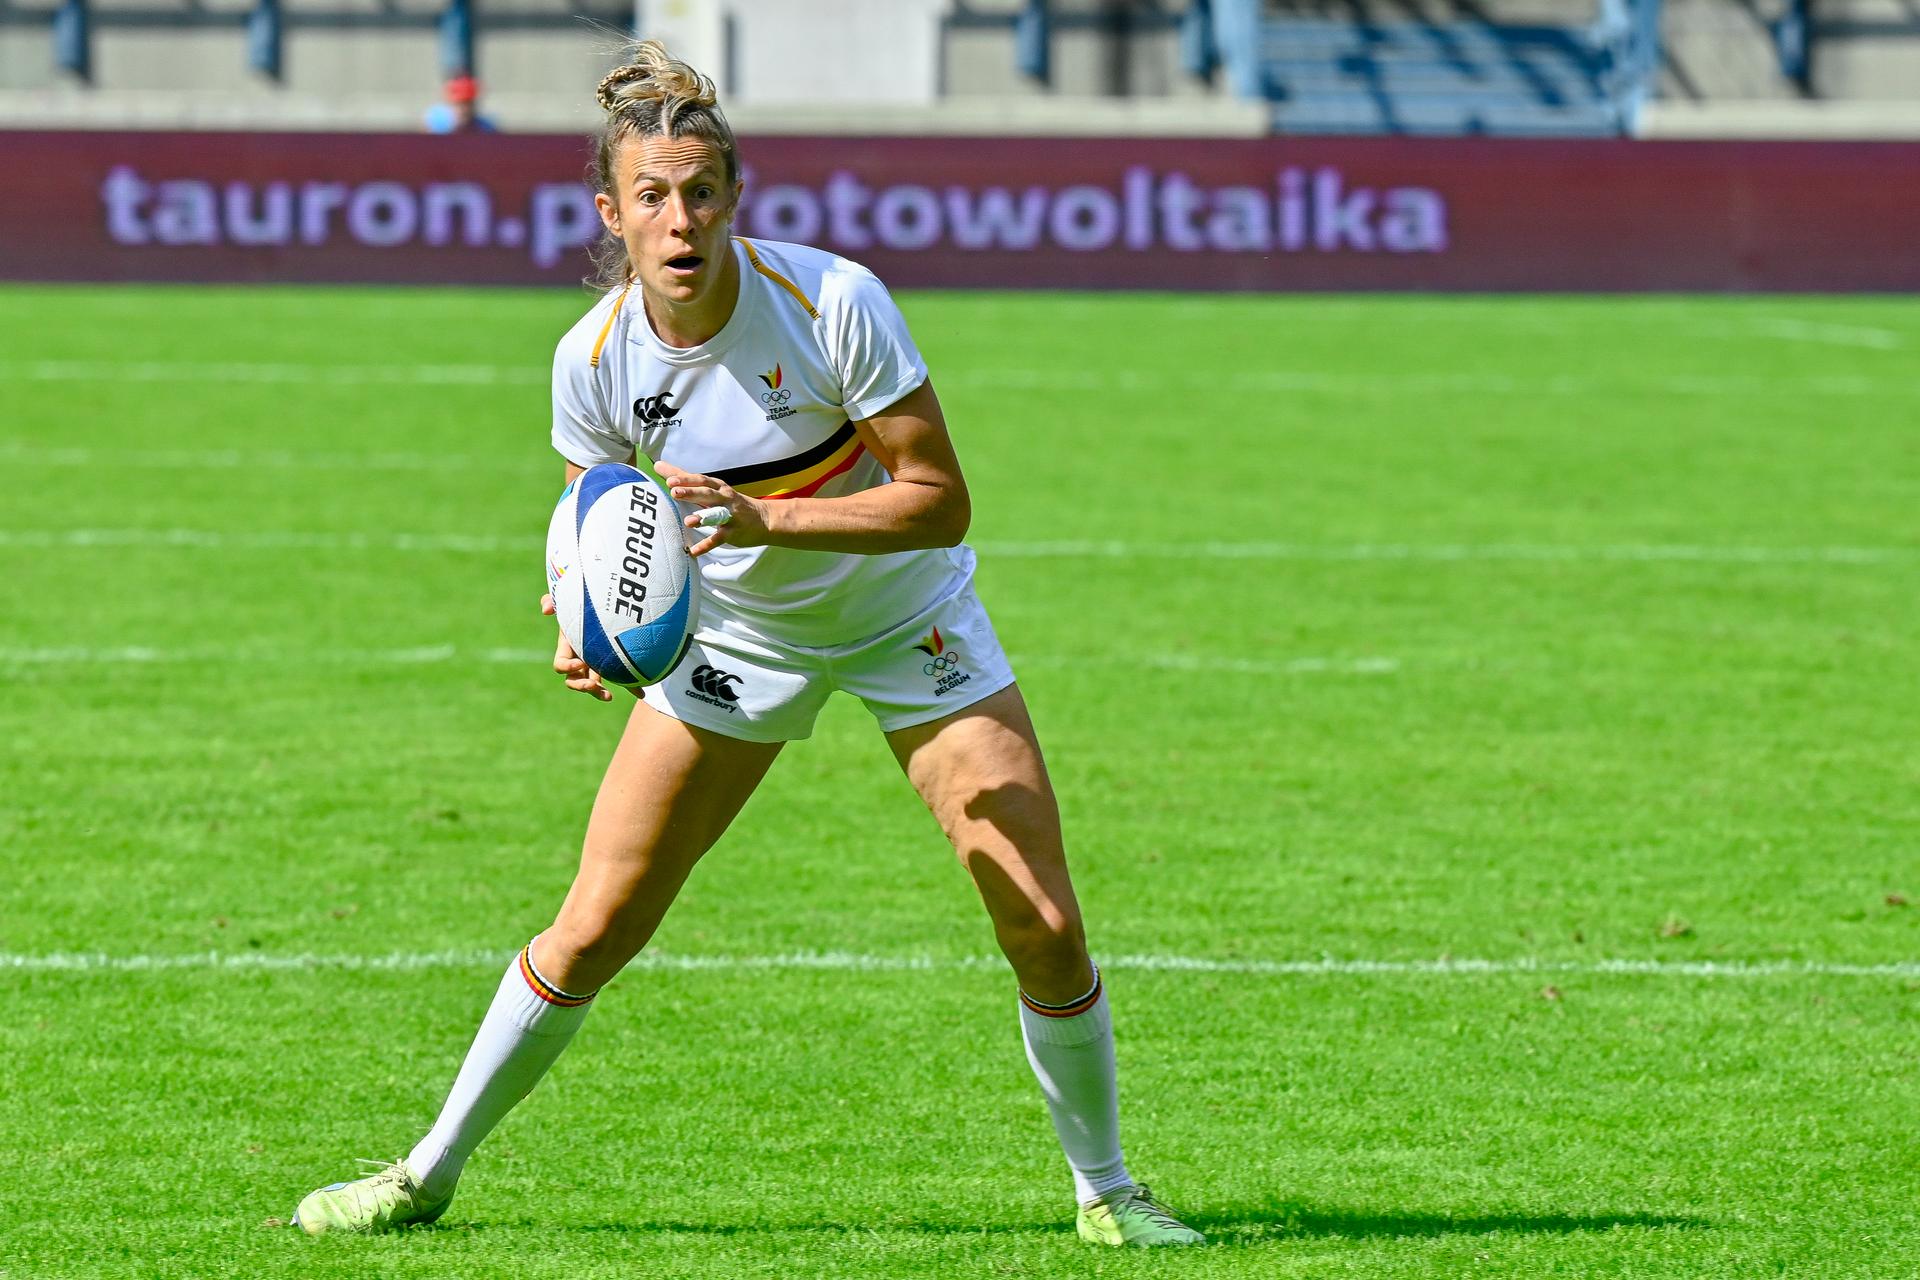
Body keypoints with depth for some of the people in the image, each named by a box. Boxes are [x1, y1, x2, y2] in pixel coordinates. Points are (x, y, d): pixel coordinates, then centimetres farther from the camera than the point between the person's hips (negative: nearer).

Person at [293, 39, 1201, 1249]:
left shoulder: (833, 302, -27)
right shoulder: (595, 357, -18)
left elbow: (939, 500, -23)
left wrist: (761, 519, -34)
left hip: (907, 620, -2)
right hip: (732, 635, 2)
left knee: (1043, 925, -9)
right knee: (592, 931, -4)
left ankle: (1105, 1186, 13)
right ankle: (431, 1171, 14)